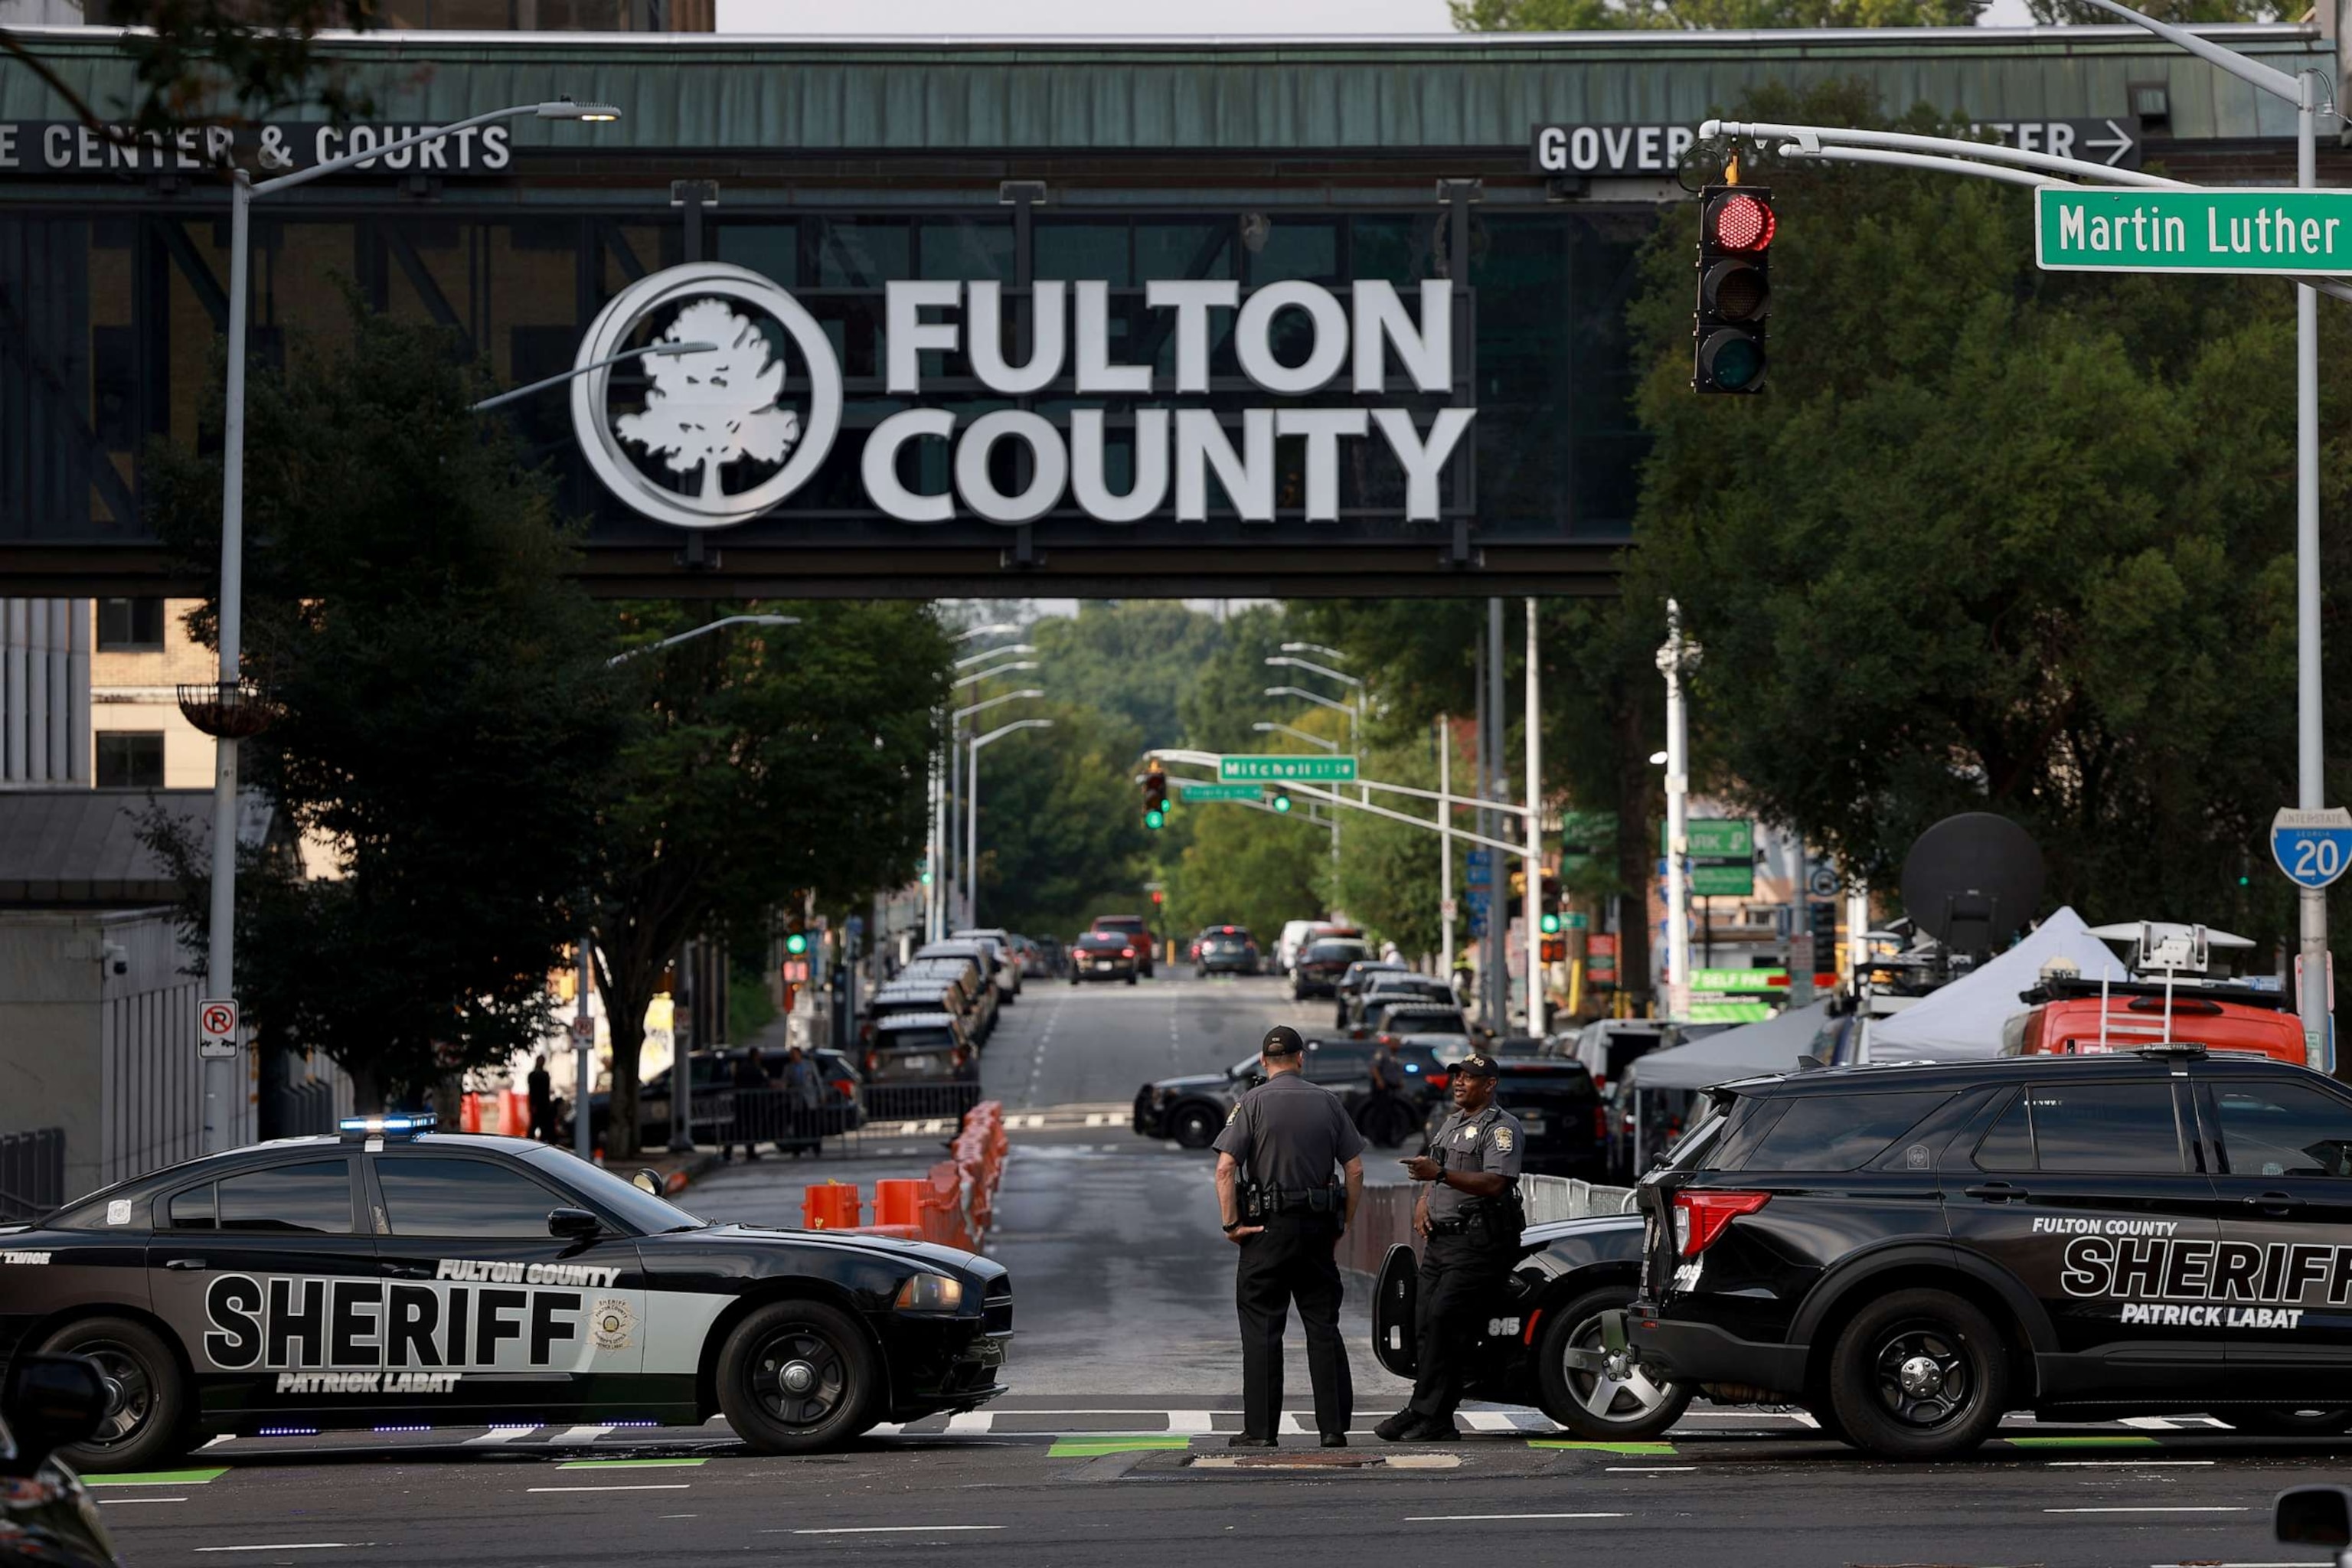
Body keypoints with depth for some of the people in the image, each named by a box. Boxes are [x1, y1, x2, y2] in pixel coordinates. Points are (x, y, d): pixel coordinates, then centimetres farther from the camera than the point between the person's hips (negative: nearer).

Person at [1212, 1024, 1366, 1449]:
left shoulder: (1253, 1103, -3)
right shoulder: (1327, 1102, 6)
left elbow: (1225, 1167, -13)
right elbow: (1354, 1170, 5)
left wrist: (1230, 1223, -8)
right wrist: (1343, 1224, 11)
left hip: (1268, 1227, -3)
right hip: (1319, 1229, 3)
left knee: (1261, 1330, 1)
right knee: (1324, 1328, 8)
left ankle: (1260, 1428, -1)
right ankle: (1334, 1426, 7)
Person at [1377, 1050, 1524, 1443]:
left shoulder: (1503, 1128, -8)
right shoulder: (1453, 1122, 22)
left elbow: (1494, 1183, -22)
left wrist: (1440, 1174, -31)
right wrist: (1423, 1201, 11)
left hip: (1478, 1244, -9)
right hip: (1440, 1240, 9)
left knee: (1442, 1321, -17)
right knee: (1425, 1325, 3)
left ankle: (1428, 1416, -16)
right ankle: (1436, 1421, 4)